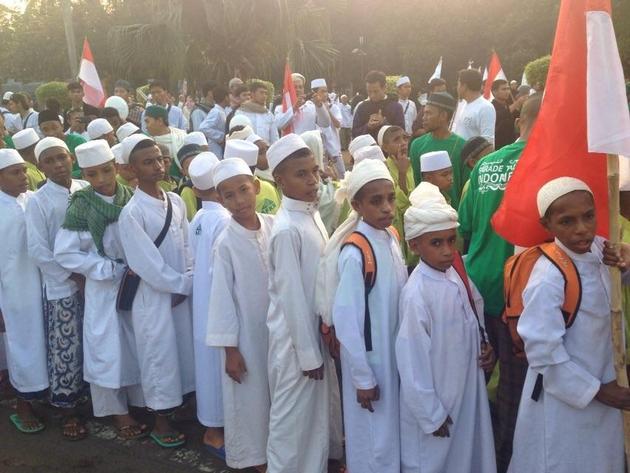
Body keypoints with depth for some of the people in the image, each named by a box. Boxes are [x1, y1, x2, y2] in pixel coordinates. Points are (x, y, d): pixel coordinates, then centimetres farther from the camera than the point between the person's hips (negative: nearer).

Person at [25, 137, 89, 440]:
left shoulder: (87, 190, 0)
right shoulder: (38, 201, -7)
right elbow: (38, 251, -9)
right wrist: (74, 277, -10)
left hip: (94, 279, 3)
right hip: (61, 286, -3)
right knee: (66, 350, 4)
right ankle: (68, 411, 21)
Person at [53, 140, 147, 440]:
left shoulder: (132, 198, -3)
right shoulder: (80, 207, -10)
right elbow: (64, 254, -12)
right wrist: (112, 269, -15)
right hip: (104, 288, -2)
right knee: (108, 349, 7)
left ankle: (143, 401, 28)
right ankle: (118, 412, 22)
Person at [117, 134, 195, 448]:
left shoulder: (175, 201, 4)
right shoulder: (131, 213, -15)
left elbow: (187, 247, 6)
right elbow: (148, 264, -17)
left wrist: (188, 282, -6)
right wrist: (183, 284, -10)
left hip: (183, 293, 5)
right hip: (154, 296, -5)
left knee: (183, 351, 13)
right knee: (159, 356, 6)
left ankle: (179, 406, 33)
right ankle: (161, 422, 22)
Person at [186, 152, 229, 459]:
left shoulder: (195, 221, 3)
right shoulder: (224, 219, -21)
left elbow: (196, 262, 9)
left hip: (201, 300, 8)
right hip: (219, 302, -8)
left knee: (207, 360, 18)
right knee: (218, 363, 4)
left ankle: (211, 423, 33)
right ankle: (215, 430, 17)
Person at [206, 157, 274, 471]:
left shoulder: (274, 225, -5)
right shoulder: (226, 242, -14)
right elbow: (223, 297, -11)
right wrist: (230, 348, -9)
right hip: (246, 334, -4)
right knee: (250, 398, 9)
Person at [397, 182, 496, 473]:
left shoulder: (457, 277, -4)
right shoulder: (417, 293, -25)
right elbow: (413, 362, -20)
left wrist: (485, 346, -4)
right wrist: (431, 414, -15)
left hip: (467, 392, 7)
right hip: (433, 402, -7)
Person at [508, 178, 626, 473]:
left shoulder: (597, 250, -6)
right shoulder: (548, 279, -27)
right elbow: (543, 352, -24)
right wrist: (594, 390, -14)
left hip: (600, 387, 7)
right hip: (563, 399, -7)